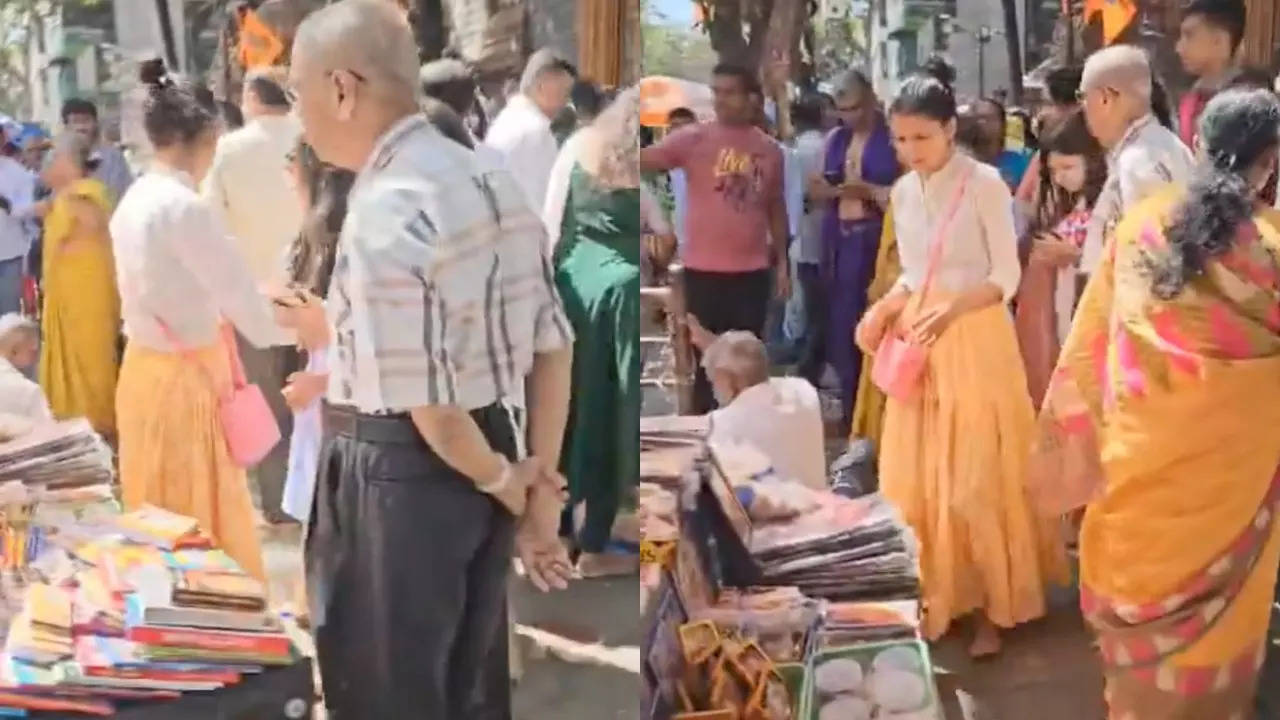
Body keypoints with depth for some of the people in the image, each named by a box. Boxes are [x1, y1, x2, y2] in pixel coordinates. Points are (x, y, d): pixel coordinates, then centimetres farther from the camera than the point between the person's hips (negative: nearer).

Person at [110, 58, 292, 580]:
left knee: (163, 523, 18)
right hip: (184, 379, -9)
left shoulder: (134, 202, 8)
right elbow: (246, 304, -18)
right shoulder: (184, 208, -20)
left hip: (146, 369, 9)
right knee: (203, 526, 2)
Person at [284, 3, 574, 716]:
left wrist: (502, 482, -6)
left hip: (404, 477, -8)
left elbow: (426, 401, -23)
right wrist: (539, 482, 8)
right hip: (491, 459, 9)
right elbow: (553, 346, 6)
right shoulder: (493, 180, 5)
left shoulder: (386, 214, -22)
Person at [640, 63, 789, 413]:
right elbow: (646, 160, -14)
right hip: (704, 269, -2)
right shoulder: (694, 139, -4)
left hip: (752, 270, 2)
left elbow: (776, 207, 14)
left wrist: (782, 263, 13)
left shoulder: (769, 150, 5)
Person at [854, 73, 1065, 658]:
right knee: (916, 474, 7)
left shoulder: (985, 183, -11)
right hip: (918, 343, 6)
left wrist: (952, 309, -27)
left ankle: (992, 606, 12)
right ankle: (937, 596, 20)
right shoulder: (903, 192, 7)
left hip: (976, 341, -6)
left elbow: (1007, 277, -12)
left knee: (978, 476, -1)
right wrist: (884, 309, -3)